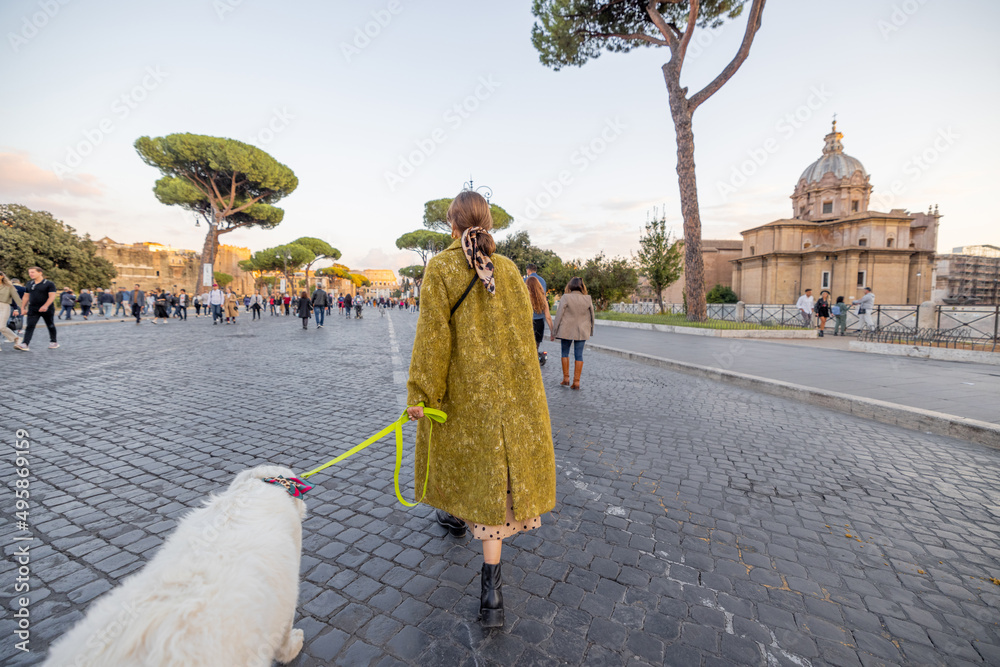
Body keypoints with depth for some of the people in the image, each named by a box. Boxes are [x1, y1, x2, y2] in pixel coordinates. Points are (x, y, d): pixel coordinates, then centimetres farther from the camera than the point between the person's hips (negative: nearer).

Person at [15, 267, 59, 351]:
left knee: (50, 326, 8)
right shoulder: (29, 285, 12)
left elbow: (52, 296, -15)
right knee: (29, 326, -7)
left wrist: (45, 306, -28)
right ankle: (25, 345, -15)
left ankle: (53, 342, 23)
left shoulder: (49, 284, -6)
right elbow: (26, 297, 17)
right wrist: (23, 308, 11)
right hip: (32, 309, 5)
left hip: (46, 309, -4)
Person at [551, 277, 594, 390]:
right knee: (579, 355, 5)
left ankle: (566, 378, 14)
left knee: (565, 353, 14)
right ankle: (576, 381, 6)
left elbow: (559, 315, -9)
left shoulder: (566, 297, -10)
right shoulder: (588, 299, 0)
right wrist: (590, 331, 21)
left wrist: (554, 331, -1)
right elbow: (592, 316, 8)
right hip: (582, 331, 2)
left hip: (567, 330, -2)